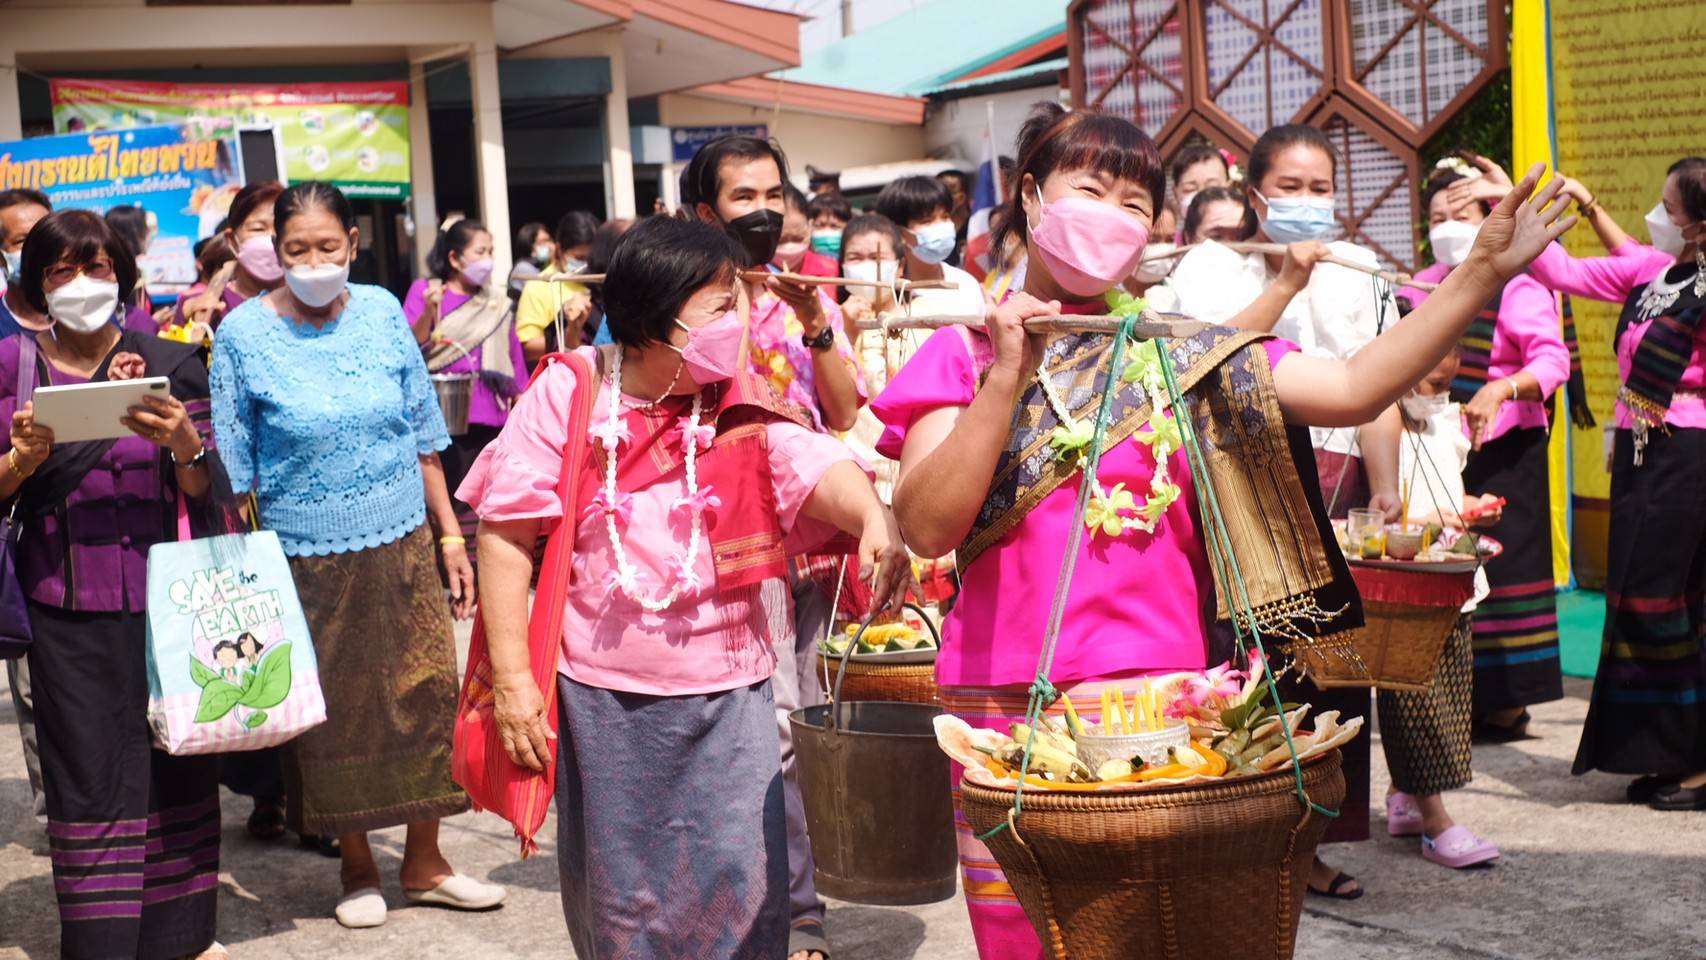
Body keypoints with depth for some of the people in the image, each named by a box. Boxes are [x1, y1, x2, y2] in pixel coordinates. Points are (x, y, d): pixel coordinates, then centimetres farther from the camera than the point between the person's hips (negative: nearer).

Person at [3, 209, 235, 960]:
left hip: (166, 599, 1)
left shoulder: (167, 363, 4)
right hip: (68, 608, -1)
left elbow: (206, 490, 3)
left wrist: (185, 443, -17)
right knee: (88, 775, -1)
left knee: (178, 761, 4)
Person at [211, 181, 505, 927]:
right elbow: (234, 473, -3)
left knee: (426, 697, 5)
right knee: (334, 715, 7)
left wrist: (450, 535, 6)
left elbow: (423, 434, 6)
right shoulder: (244, 333, -7)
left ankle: (424, 864, 21)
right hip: (308, 559, -2)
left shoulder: (383, 313, 0)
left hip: (403, 545, 2)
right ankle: (358, 867, 25)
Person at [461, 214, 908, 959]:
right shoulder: (567, 395, -7)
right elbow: (506, 534, -5)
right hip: (603, 699, -1)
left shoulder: (741, 405, -1)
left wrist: (872, 516, -42)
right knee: (617, 896, 14)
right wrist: (512, 678, -8)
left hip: (728, 698, 1)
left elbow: (813, 465, -20)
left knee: (742, 891, 3)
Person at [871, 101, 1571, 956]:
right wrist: (1008, 379, -17)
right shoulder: (965, 352, 2)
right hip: (1007, 708, -1)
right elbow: (927, 529, -10)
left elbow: (1353, 389, -3)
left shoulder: (1173, 349, 7)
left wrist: (1482, 273, -11)